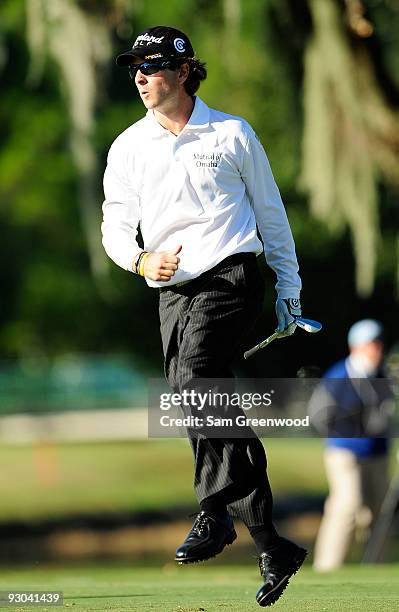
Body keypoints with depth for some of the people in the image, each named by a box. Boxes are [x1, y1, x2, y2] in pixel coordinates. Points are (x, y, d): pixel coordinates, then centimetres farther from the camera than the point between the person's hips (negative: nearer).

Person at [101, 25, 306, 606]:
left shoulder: (233, 134, 5)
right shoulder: (128, 148, 12)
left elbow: (271, 213, 12)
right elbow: (115, 226, 11)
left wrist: (289, 288, 11)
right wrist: (142, 260, -11)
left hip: (232, 276, -4)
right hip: (173, 292, 4)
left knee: (195, 378, -28)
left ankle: (215, 515, -28)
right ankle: (273, 548, 11)